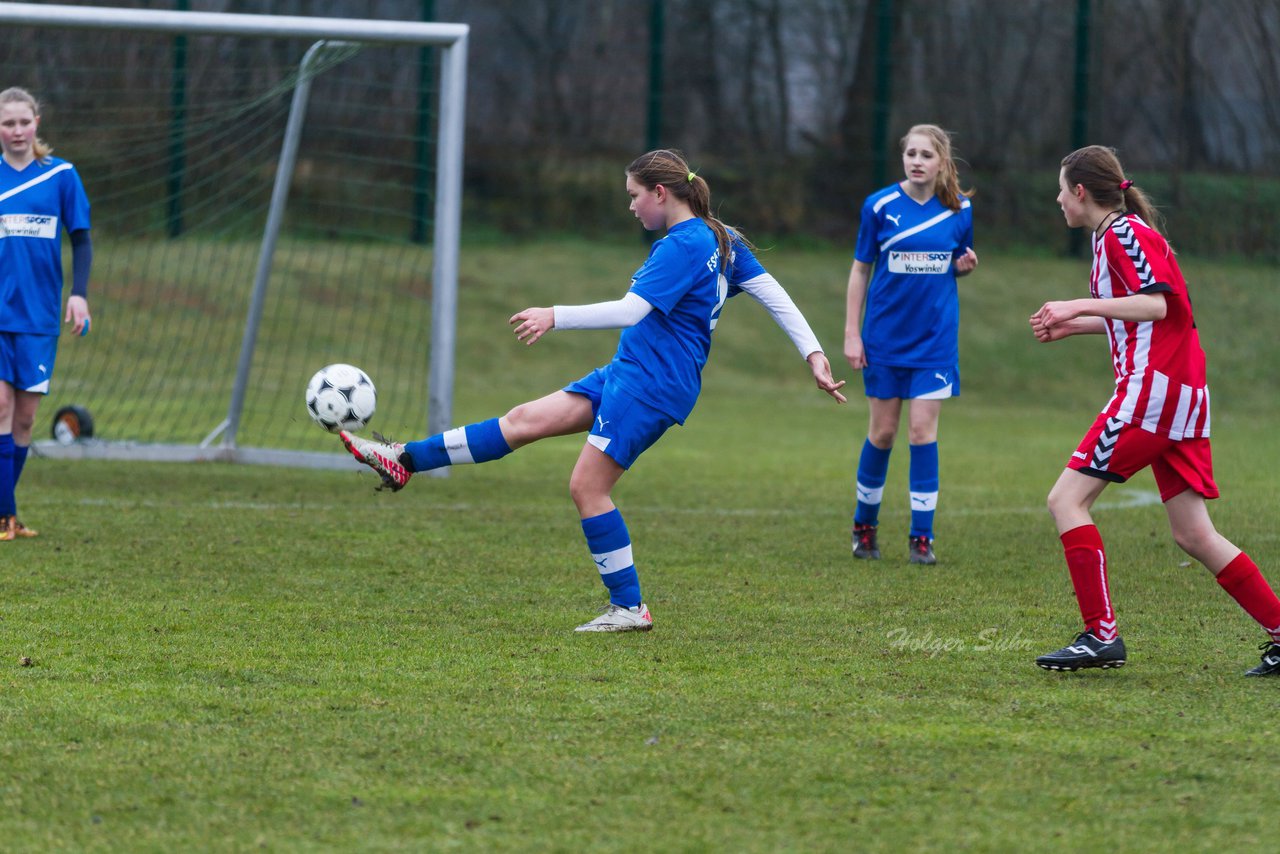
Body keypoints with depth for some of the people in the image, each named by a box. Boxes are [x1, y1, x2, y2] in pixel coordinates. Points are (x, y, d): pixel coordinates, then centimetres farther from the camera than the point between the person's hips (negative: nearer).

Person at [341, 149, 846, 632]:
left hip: (651, 385, -10)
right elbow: (772, 293, 11)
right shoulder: (720, 239, 11)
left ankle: (630, 607, 0)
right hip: (627, 374, 10)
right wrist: (812, 353, 10)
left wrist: (556, 317, -17)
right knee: (525, 420, 7)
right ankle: (404, 461, 6)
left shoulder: (682, 246, -18)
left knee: (588, 487, -7)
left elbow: (630, 311, -24)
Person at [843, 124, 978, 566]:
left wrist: (965, 265, -10)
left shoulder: (959, 210, 0)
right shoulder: (880, 206, -5)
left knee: (923, 430, -6)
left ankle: (921, 537, 0)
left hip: (934, 340, 0)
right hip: (885, 338, 0)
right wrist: (851, 333, -3)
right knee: (882, 432, 4)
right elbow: (860, 270, 2)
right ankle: (865, 524, 24)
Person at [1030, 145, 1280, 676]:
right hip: (1184, 396, 10)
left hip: (1152, 389, -10)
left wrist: (1082, 305, -21)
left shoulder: (1123, 234, -8)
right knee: (1193, 536, 8)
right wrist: (1074, 327, 29)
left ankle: (1101, 635, -14)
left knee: (1067, 499, -8)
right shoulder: (1118, 233, 21)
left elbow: (1159, 303, -21)